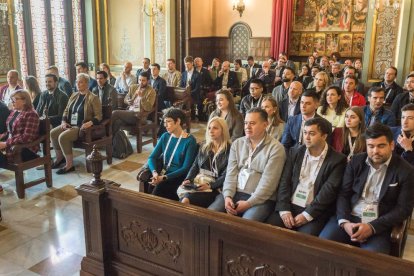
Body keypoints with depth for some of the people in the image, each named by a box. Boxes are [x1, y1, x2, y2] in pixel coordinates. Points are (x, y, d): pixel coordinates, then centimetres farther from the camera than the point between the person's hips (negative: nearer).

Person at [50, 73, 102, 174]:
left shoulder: (93, 98, -6)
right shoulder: (74, 96, 15)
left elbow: (98, 116, -11)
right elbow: (66, 110, 18)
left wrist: (89, 123, -29)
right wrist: (64, 121, 0)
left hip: (82, 127, -7)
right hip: (70, 125, 7)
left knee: (63, 137, -27)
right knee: (53, 133, -13)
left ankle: (69, 165, -16)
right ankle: (59, 158, 8)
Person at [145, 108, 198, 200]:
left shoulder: (190, 141, -9)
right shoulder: (165, 136, 8)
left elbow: (186, 168, -13)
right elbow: (152, 157, 5)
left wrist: (164, 177, -21)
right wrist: (154, 172, -16)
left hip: (178, 176, -4)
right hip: (163, 173, 4)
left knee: (159, 188, -30)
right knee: (150, 186, -26)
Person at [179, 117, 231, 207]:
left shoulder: (229, 150, -1)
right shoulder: (204, 146, 19)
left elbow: (226, 175, -8)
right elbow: (195, 166, 16)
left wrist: (210, 185, -19)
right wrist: (188, 179, -2)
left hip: (215, 187, -5)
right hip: (198, 181, 5)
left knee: (186, 200, -30)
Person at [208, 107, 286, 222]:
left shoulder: (275, 148, -5)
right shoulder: (237, 143, 11)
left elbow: (268, 182, -12)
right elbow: (231, 173, 5)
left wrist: (248, 203, -17)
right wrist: (228, 196, -11)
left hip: (261, 199, -4)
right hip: (235, 193, 5)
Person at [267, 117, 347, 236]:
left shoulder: (337, 159, -1)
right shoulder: (295, 152, 10)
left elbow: (329, 191, -10)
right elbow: (284, 182, 4)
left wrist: (307, 214, -16)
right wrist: (284, 209, -9)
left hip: (315, 212, -3)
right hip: (289, 206, 3)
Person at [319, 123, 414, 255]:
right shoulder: (356, 161, 6)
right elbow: (343, 194, 5)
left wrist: (372, 227, -16)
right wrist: (344, 221, -13)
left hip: (378, 225, -2)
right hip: (349, 218, 2)